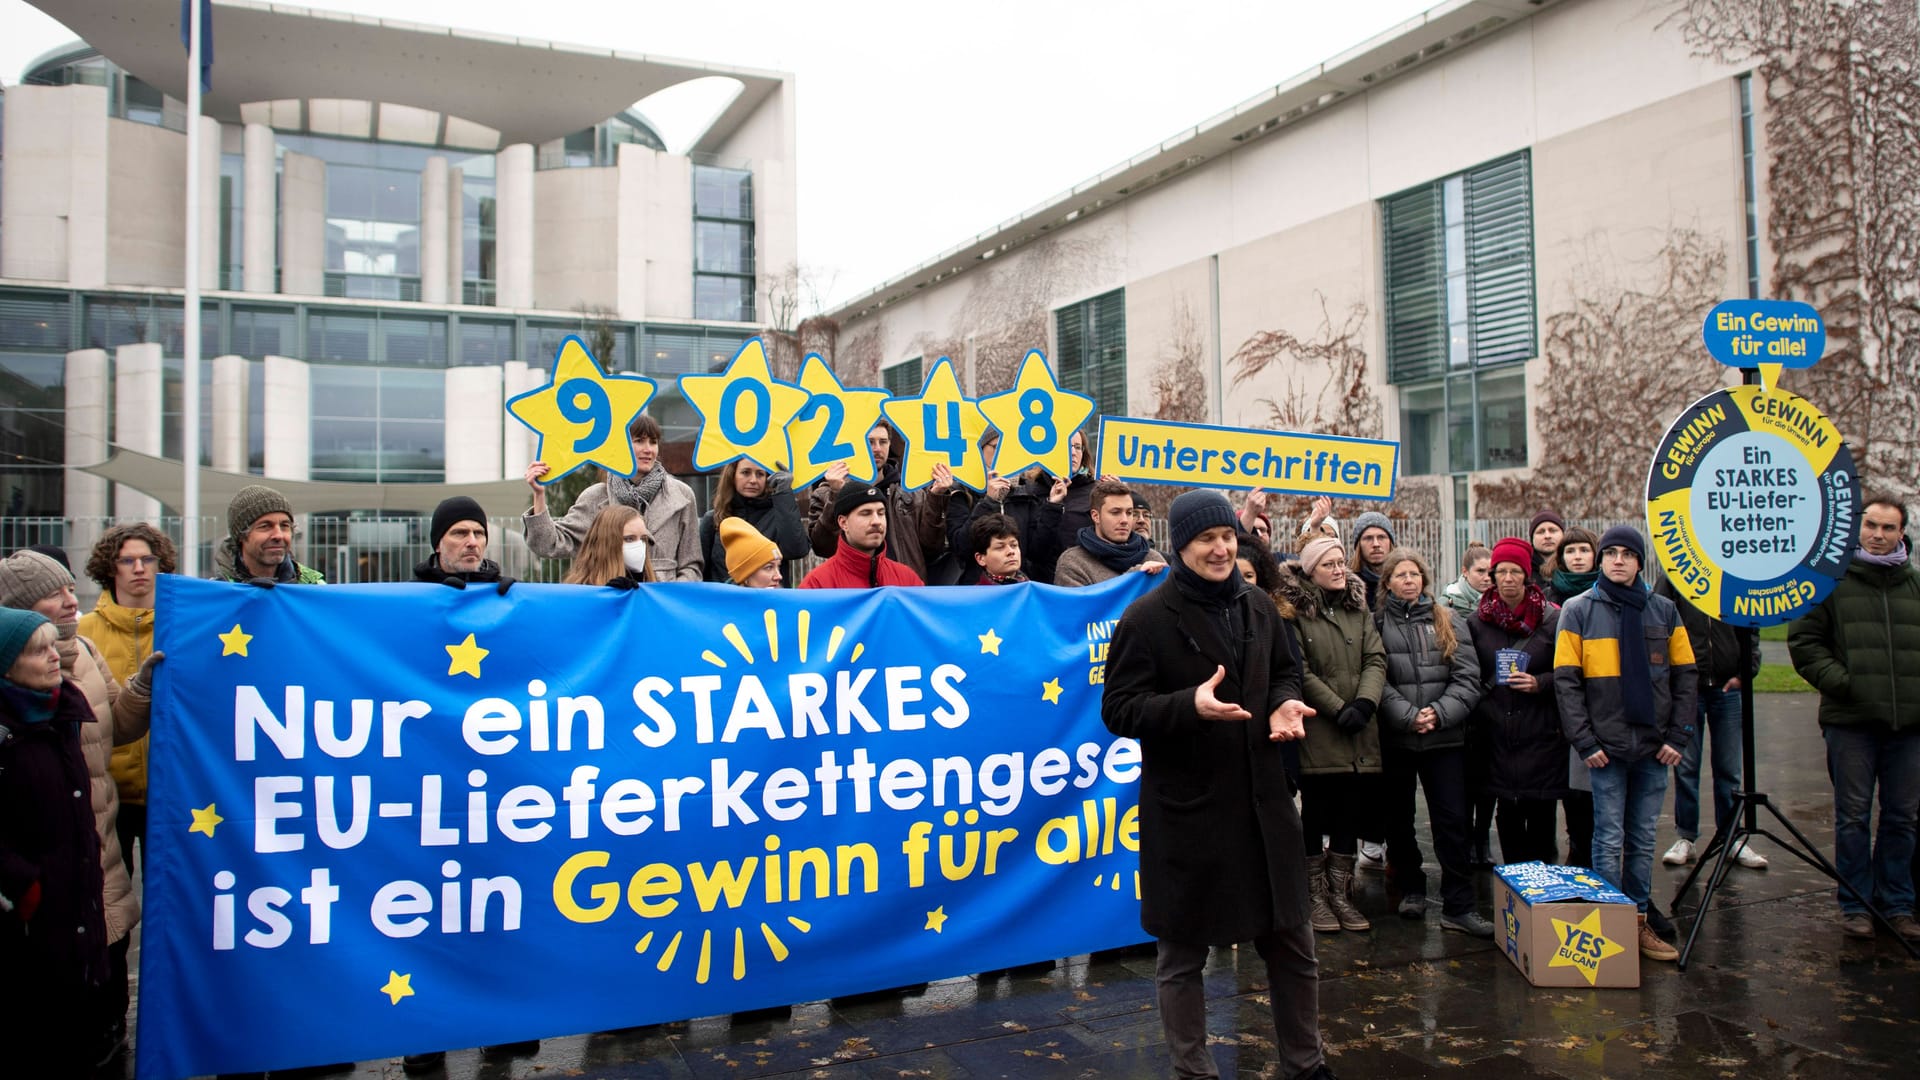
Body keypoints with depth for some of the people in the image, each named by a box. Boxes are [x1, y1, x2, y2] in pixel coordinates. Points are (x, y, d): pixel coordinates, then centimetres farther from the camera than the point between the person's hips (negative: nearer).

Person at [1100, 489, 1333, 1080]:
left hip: (1262, 801, 6)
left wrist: (1285, 704, -3)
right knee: (1183, 953, 9)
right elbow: (1118, 710, -13)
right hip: (1186, 810, -5)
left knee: (1291, 941, 17)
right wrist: (1190, 705, -29)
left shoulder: (1257, 608, 7)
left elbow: (1284, 672, 20)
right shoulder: (1147, 618, -12)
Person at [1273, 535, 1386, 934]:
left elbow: (1376, 659, 3)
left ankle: (1340, 894, 22)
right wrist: (1339, 710, -15)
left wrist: (1364, 703, -12)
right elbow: (1301, 672, -11)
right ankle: (1316, 897, 16)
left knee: (1350, 815, 10)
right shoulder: (1296, 612, -5)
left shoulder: (1359, 609, 13)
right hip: (1318, 733, -5)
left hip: (1359, 736, 5)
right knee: (1316, 815, 4)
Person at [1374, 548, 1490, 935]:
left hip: (1445, 737, 1)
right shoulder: (1376, 623, 1)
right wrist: (1408, 716, -18)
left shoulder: (1447, 622, 7)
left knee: (1452, 821, -1)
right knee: (1399, 818, 12)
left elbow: (1467, 678, 1)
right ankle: (1410, 889, 29)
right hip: (1393, 739, 0)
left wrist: (1439, 713, -13)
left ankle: (1458, 906, 5)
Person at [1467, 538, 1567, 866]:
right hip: (1498, 736, 2)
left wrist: (1539, 684, -12)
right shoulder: (1477, 622, 7)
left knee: (1541, 815, 0)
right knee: (1508, 816, 5)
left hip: (1542, 735, -2)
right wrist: (1481, 713, 3)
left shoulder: (1552, 619, -1)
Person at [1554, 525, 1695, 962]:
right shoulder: (1579, 611, -1)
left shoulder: (1663, 610, 8)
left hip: (1653, 746, 3)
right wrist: (1584, 741, -10)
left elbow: (1684, 675, 10)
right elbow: (1566, 680, -4)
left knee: (1643, 839, 10)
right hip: (1607, 746, -3)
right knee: (1609, 839, 0)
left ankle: (1639, 921, 20)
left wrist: (1678, 735, 1)